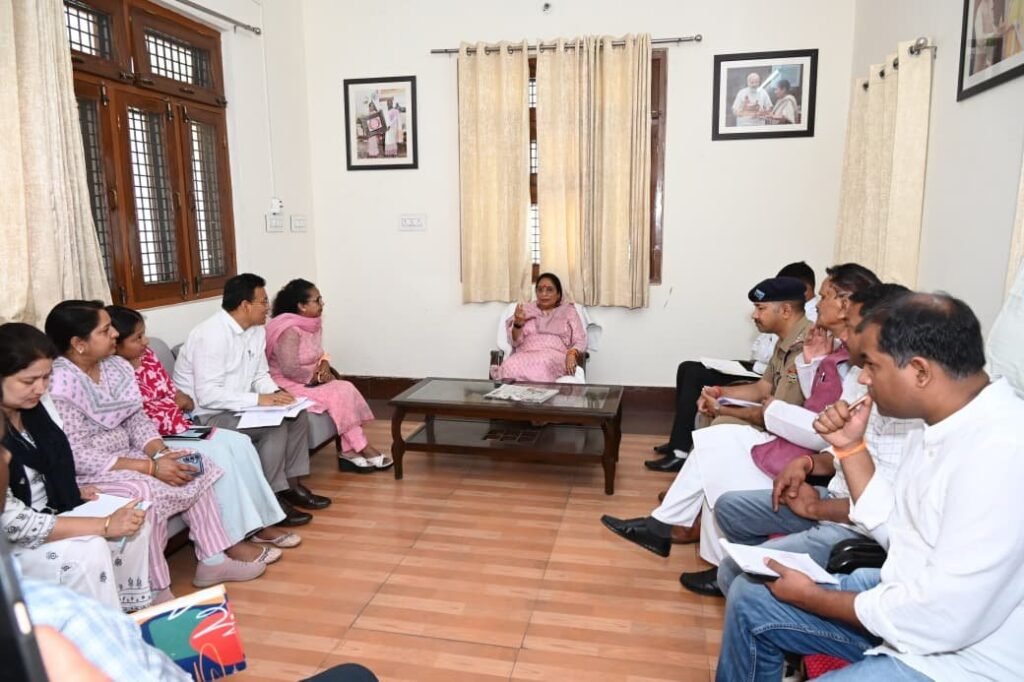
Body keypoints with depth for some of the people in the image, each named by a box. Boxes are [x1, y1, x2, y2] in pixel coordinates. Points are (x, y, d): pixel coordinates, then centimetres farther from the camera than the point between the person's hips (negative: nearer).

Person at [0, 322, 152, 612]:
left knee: (134, 522, -5)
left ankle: (130, 613, 8)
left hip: (45, 517, 8)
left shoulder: (30, 408, -2)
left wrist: (73, 491, 0)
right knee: (87, 551, -28)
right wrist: (105, 525, -27)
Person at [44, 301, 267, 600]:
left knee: (196, 469, 0)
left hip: (123, 456, 9)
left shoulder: (116, 366, 2)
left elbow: (137, 418, 6)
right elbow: (77, 457, -25)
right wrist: (150, 467, -26)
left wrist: (161, 453, -14)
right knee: (145, 492, -32)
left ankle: (213, 560, 4)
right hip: (83, 476, -9)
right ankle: (156, 596, -20)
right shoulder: (59, 386, -23)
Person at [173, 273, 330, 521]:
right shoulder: (212, 335, -25)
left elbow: (260, 375, 10)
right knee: (275, 426, -25)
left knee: (297, 414, -4)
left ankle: (291, 484, 5)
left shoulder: (257, 330, 2)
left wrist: (275, 392, -12)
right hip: (207, 414, -9)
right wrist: (259, 399, -28)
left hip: (238, 406, 9)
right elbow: (208, 395, -29)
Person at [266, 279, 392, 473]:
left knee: (345, 389, -13)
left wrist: (325, 364, -4)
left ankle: (349, 451, -13)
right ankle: (363, 449, -11)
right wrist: (317, 377, -15)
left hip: (310, 382, 9)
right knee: (339, 394, -21)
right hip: (290, 386, -9)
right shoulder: (289, 330, -21)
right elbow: (289, 369, -28)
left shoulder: (311, 324, 6)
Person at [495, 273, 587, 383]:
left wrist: (572, 355, -13)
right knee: (510, 367, -36)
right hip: (525, 355, 2)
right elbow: (515, 342, 13)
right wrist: (518, 323, -8)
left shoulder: (569, 311, 18)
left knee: (539, 366, -39)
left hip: (555, 357, -1)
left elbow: (580, 342, 9)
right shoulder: (526, 309, 21)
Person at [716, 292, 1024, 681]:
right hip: (910, 600, 9)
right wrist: (850, 446, -3)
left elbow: (944, 620, -28)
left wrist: (814, 597, -15)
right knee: (749, 598, 8)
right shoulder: (942, 425, 0)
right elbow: (895, 530, 9)